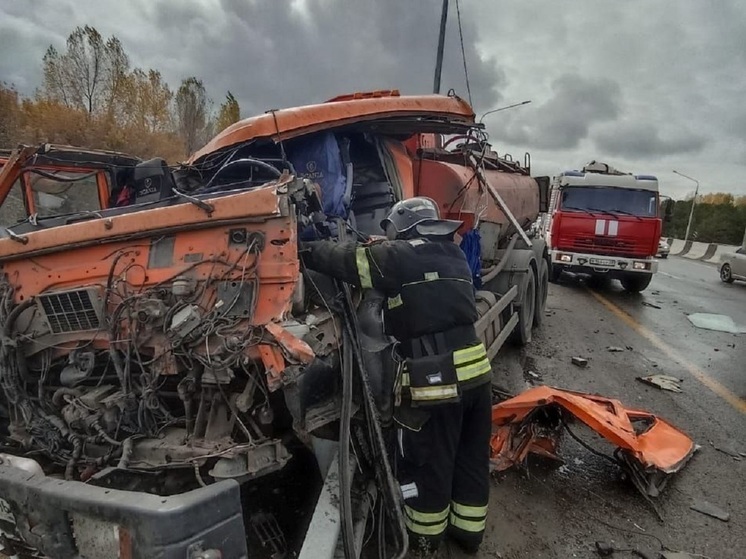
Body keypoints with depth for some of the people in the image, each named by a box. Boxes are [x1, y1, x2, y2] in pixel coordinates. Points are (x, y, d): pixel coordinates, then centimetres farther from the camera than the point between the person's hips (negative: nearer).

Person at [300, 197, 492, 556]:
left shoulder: (403, 256, -8)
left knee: (425, 463, 15)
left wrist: (307, 251, 11)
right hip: (475, 373, 8)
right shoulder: (453, 256, 13)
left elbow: (350, 261, -3)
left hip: (434, 381, -7)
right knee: (471, 458, 22)